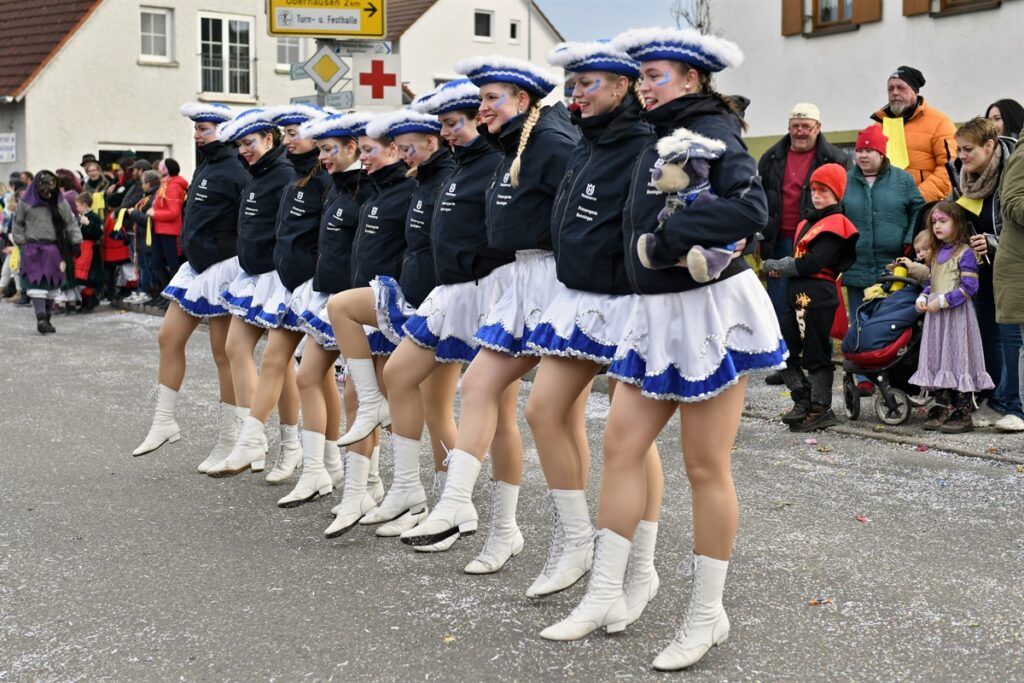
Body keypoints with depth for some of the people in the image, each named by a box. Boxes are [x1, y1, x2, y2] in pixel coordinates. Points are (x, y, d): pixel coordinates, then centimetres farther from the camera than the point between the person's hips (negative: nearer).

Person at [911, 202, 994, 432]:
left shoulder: (965, 253, -10)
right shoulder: (936, 253, 15)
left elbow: (969, 286, -16)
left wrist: (942, 301, -19)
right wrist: (923, 298, 3)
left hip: (956, 315, -8)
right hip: (935, 316, 8)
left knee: (958, 359, -5)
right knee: (938, 359, 9)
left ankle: (963, 414, -1)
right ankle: (943, 409, 16)